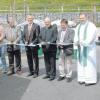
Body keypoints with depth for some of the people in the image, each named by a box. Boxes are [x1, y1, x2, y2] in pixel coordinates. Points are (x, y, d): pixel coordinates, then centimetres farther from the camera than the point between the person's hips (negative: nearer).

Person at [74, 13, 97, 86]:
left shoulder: (91, 26, -8)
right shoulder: (78, 27, 12)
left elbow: (92, 37, -20)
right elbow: (76, 38, 9)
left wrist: (85, 43, -32)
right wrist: (76, 48, -1)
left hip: (89, 47, -6)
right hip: (80, 48, 6)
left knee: (89, 63, -7)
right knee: (81, 63, 5)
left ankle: (91, 80, -2)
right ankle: (83, 78, 12)